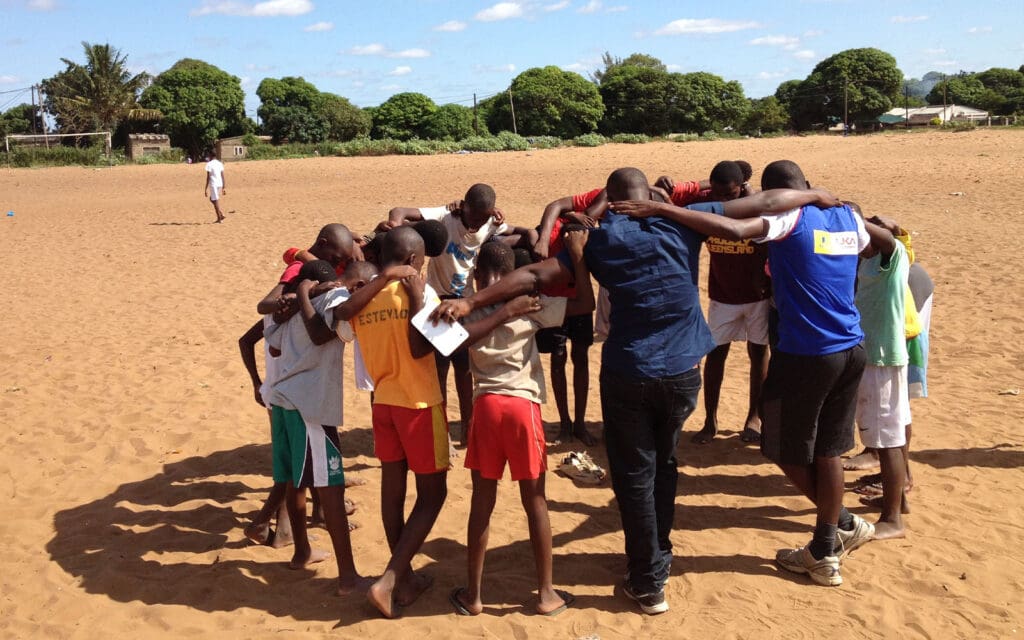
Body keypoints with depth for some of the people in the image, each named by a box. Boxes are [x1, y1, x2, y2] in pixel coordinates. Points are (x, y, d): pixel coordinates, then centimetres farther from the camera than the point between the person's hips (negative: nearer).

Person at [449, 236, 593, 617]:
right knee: (535, 502, 9)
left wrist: (501, 313, -11)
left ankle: (473, 594, 19)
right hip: (524, 406, -1)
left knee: (482, 502, 11)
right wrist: (577, 251, 4)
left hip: (485, 405, 1)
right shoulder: (531, 304, 1)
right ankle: (546, 593, 19)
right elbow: (585, 303, 2)